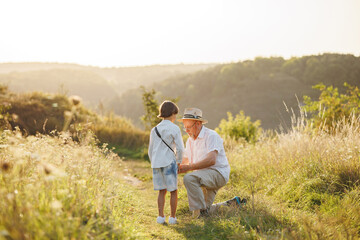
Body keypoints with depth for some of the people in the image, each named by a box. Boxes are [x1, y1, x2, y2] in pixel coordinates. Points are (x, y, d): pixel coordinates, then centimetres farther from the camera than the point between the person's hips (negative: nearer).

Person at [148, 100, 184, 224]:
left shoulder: (154, 130, 10)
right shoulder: (174, 129, -5)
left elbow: (150, 151, 14)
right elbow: (180, 148, -9)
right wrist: (178, 161, 6)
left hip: (156, 163, 5)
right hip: (169, 162, -5)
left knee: (162, 191, 13)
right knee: (173, 191, 6)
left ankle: (161, 216, 8)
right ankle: (172, 217, 7)